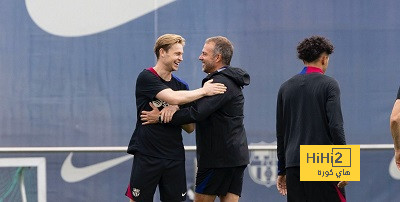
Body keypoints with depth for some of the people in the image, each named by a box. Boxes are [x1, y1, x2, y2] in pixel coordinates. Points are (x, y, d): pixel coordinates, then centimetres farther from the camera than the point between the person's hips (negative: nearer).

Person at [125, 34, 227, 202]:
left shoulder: (181, 85, 13)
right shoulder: (146, 78, -5)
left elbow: (190, 128, 10)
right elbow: (173, 98, -22)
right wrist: (204, 91, -10)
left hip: (175, 157, 5)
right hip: (146, 155, -5)